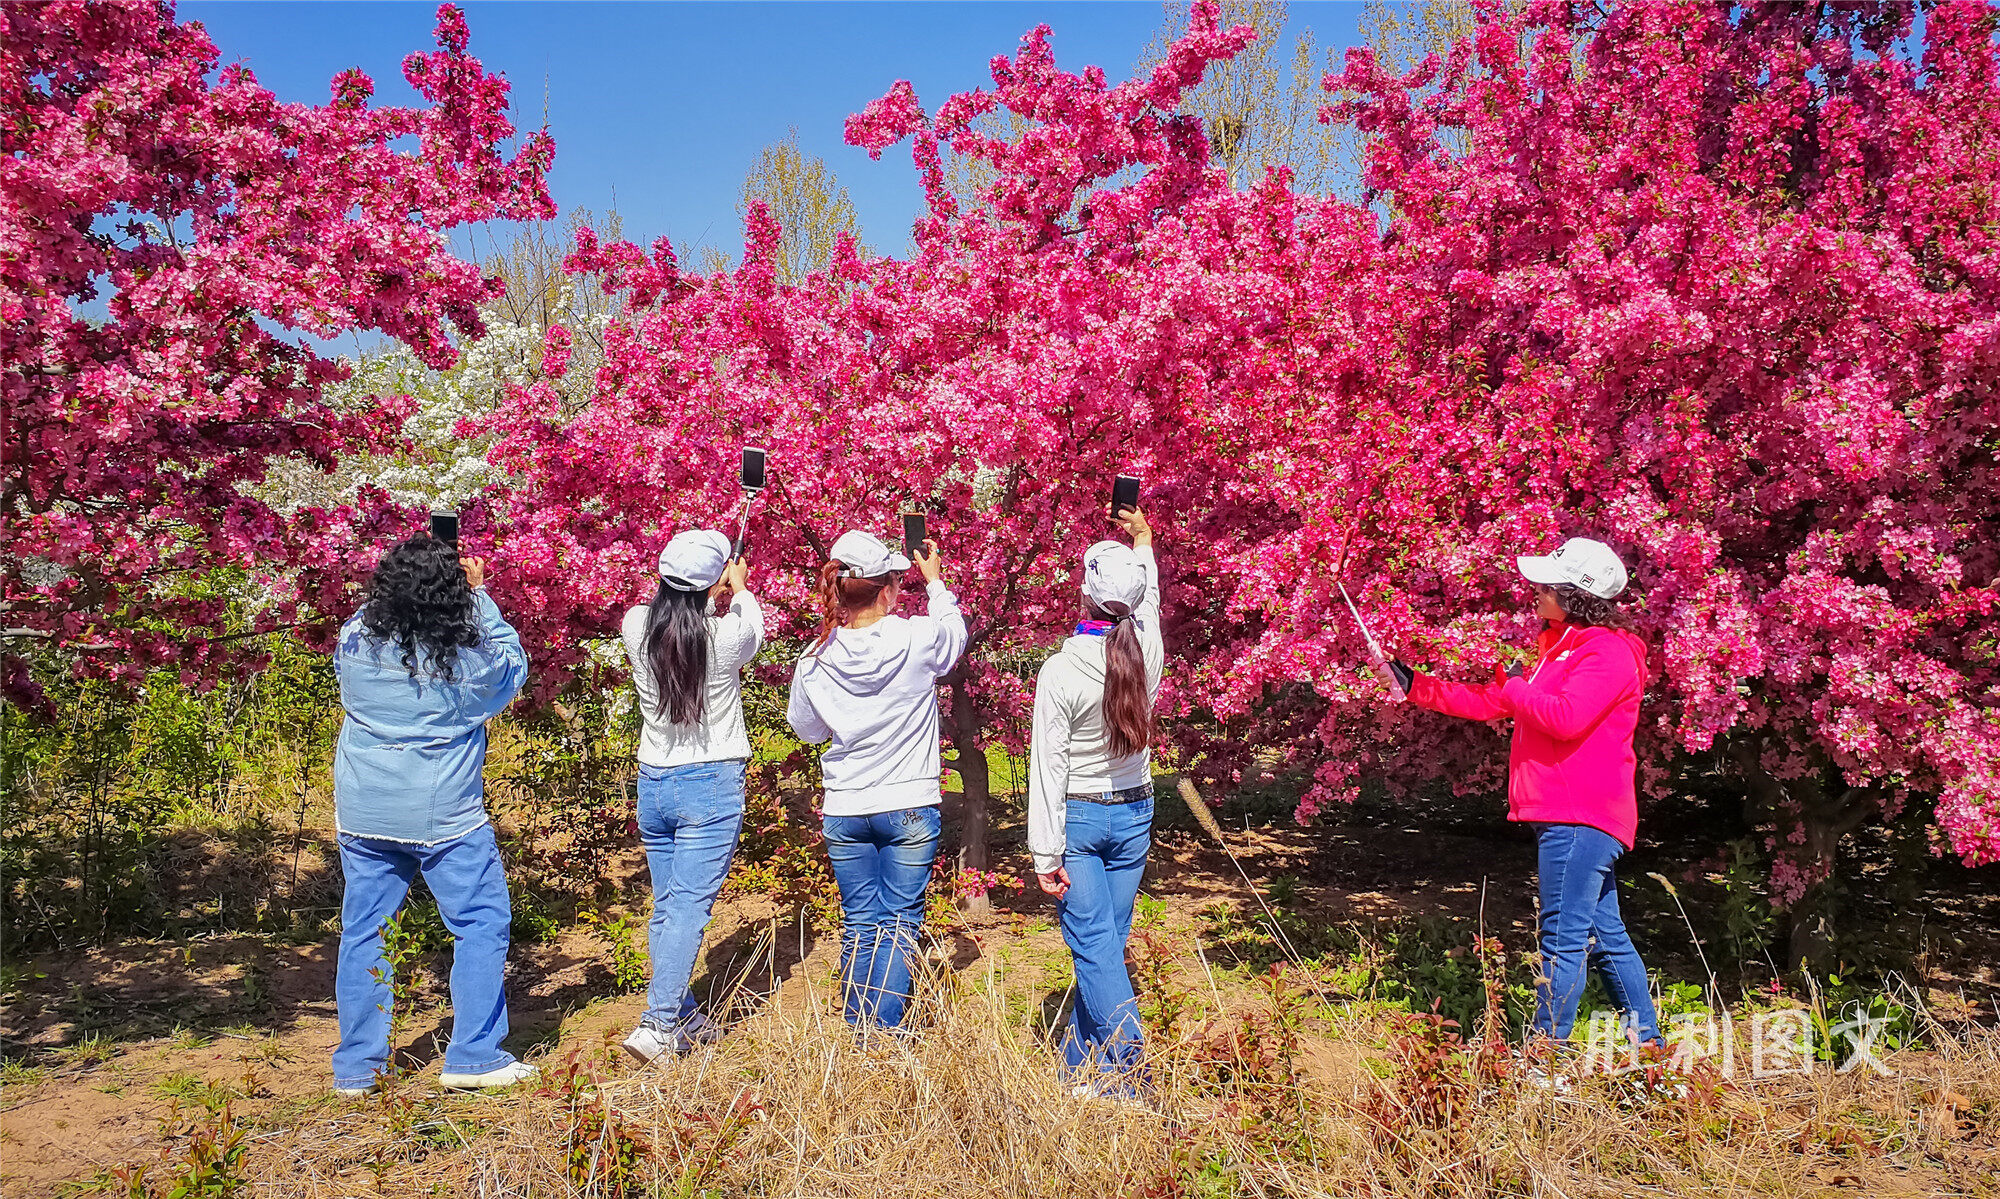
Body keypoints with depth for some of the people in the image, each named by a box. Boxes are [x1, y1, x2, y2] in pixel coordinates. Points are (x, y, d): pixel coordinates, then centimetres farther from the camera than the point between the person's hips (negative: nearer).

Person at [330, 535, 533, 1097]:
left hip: (363, 814, 5)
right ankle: (474, 1056, 13)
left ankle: (357, 1067, 24)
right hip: (445, 816, -4)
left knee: (363, 932, 15)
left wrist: (398, 589, 13)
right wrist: (479, 595, 4)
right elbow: (513, 662, 3)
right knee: (481, 924, 10)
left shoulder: (354, 642, -7)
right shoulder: (467, 661, -18)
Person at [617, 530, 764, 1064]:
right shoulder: (727, 635, -13)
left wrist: (707, 597, 32)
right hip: (711, 784, -5)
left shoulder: (637, 626, -3)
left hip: (653, 783, 5)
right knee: (690, 906, -4)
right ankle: (657, 1023, -9)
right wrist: (741, 590, 28)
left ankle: (684, 1019, 25)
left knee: (665, 906, 14)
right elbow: (755, 634, 12)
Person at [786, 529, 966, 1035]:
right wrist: (935, 582, 25)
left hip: (844, 813, 3)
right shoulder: (917, 640, -13)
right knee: (899, 926, 4)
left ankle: (859, 1036, 21)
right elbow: (956, 632, 12)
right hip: (911, 808, -2)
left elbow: (807, 730, 11)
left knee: (859, 926, 13)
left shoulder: (817, 660, -5)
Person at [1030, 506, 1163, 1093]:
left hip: (1079, 818, -5)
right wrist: (1143, 540, 36)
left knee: (1094, 945, -2)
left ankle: (1126, 1071, -7)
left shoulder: (1060, 670, -17)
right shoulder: (1147, 653, -6)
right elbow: (1150, 600, 19)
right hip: (1134, 815, 5)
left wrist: (1046, 854, -9)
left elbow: (1048, 768, -15)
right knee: (1109, 941, 11)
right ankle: (1081, 1065, 22)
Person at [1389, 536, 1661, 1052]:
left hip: (1580, 816, -10)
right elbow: (1493, 702, 24)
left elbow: (1566, 718, -25)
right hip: (1564, 813, 10)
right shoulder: (1562, 647, 21)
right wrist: (1418, 687, 19)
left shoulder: (1608, 651, -11)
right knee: (1605, 932, 15)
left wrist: (1514, 685, -10)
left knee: (1564, 937, -7)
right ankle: (1646, 1041, 24)